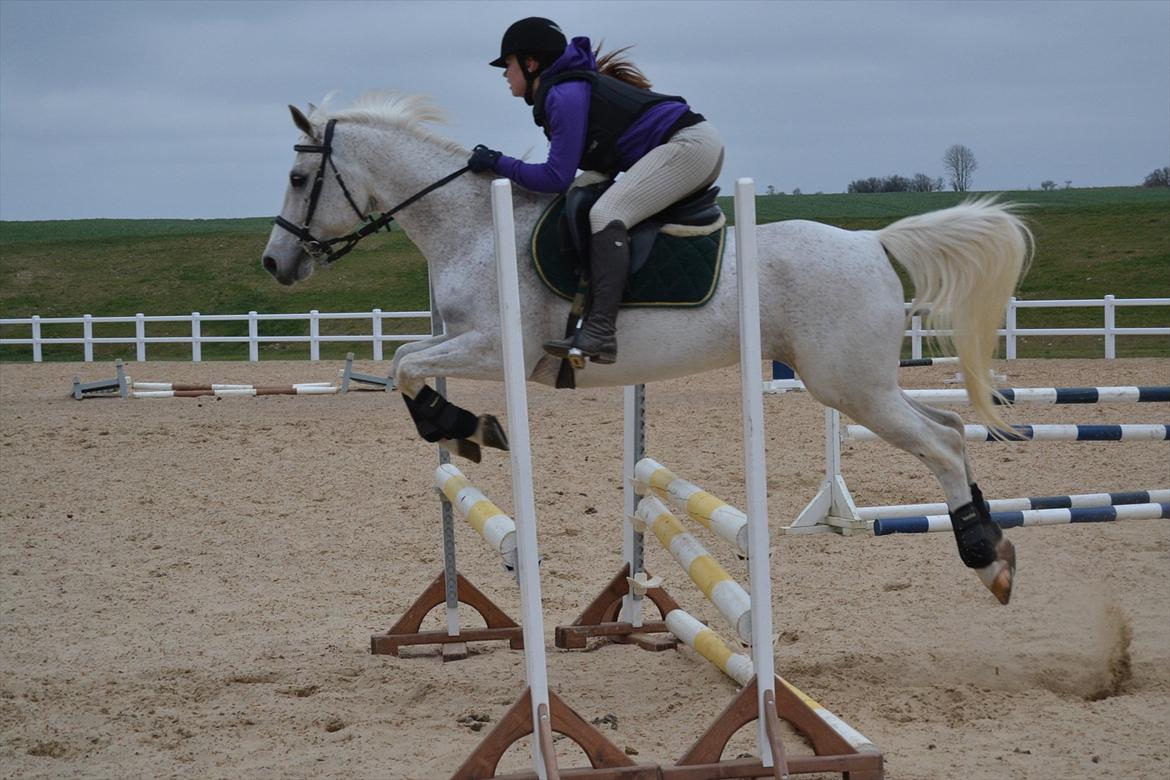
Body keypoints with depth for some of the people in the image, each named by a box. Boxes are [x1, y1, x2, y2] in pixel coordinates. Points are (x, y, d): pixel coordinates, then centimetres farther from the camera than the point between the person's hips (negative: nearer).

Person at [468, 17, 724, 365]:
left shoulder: (564, 95, -12)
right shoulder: (569, 87, 19)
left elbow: (557, 178, -14)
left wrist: (499, 163, -3)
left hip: (687, 144, -11)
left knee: (606, 214, -25)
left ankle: (599, 333, -37)